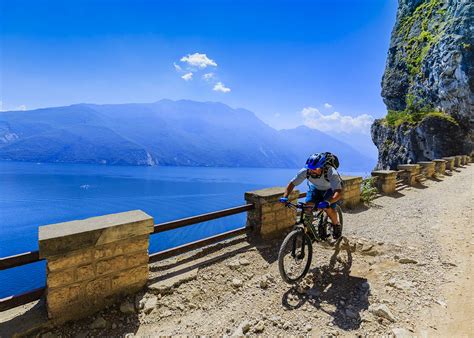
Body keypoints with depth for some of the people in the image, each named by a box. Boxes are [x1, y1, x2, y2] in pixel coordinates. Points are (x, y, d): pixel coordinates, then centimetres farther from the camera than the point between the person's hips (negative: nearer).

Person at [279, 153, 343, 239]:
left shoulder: (331, 173, -40)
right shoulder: (305, 171, -32)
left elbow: (339, 193, -47)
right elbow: (292, 183, -23)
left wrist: (327, 202, -64)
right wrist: (285, 197, -37)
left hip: (331, 189, -2)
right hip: (315, 188, 3)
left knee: (328, 208, -24)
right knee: (308, 206, -19)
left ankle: (337, 226, 8)